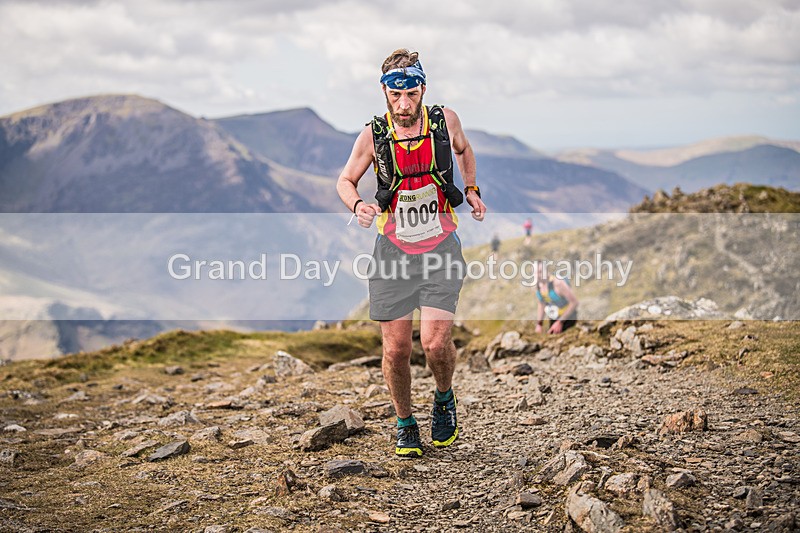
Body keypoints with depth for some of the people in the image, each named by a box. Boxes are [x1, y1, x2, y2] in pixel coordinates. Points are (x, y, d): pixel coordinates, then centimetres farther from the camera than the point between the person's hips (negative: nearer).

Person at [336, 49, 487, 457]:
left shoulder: (445, 120, -4)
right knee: (396, 349, -1)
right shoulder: (374, 135, -7)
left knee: (435, 342, -13)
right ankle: (405, 424, 23)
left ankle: (444, 400, 19)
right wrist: (358, 206, -14)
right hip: (394, 251, 0)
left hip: (441, 248, 0)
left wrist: (471, 190, 13)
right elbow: (345, 181, 5)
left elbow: (463, 150, 20)